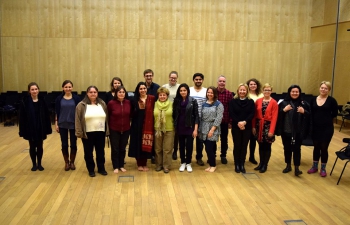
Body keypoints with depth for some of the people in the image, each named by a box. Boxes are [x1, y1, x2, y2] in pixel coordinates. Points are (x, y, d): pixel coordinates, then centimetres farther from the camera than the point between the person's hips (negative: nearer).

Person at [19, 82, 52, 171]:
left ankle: (39, 164, 26)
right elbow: (22, 117, -7)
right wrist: (23, 131, -9)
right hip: (30, 129, -1)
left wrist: (47, 129, -1)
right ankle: (34, 164, 25)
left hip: (40, 129, 1)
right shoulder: (24, 102, -8)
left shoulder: (42, 101, -3)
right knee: (32, 147, 11)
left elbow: (46, 116, 0)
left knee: (40, 146, 11)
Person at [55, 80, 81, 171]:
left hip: (74, 124, -1)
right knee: (64, 144, 7)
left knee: (73, 144, 6)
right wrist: (56, 123, 0)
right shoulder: (59, 99, 0)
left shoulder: (76, 98, -3)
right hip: (62, 124, 1)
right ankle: (66, 162, 22)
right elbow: (57, 112, 4)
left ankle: (72, 162, 23)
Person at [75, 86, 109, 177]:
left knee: (100, 151, 12)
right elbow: (78, 120, -5)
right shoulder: (81, 105, -4)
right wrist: (79, 132, -11)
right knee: (88, 152, 8)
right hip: (87, 133, -2)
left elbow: (106, 118, 8)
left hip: (100, 133, 2)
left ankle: (101, 168, 26)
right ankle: (91, 170, 22)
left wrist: (107, 131, 4)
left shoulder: (102, 104, 5)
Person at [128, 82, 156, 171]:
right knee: (138, 144, 6)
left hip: (148, 125, -1)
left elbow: (154, 112, -5)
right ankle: (139, 164, 19)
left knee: (146, 144, 5)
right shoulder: (135, 100, 3)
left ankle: (144, 164, 20)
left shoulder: (152, 99, -2)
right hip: (137, 125, 1)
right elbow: (132, 113, 1)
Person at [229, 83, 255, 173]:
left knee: (244, 146, 6)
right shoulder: (233, 101, 1)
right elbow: (231, 114, -7)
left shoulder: (251, 102, 5)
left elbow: (252, 114, -4)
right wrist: (238, 123, -20)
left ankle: (242, 165, 18)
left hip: (247, 128, 1)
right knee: (237, 146, 3)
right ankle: (237, 165, 14)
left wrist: (245, 122, -19)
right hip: (236, 127, -1)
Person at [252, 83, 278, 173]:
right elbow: (255, 115, 5)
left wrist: (271, 130, -15)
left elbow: (274, 118, -11)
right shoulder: (258, 101, 3)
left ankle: (265, 165, 16)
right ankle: (261, 163, 23)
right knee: (261, 145, 11)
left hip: (268, 126, -3)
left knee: (267, 146, 5)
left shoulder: (274, 103, -7)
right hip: (259, 125, 3)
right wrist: (253, 126, 1)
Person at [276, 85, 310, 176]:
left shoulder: (304, 103, 0)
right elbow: (278, 115, -3)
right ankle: (288, 166, 27)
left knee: (296, 149, 0)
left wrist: (304, 112, -14)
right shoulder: (284, 103, 0)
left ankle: (297, 168, 8)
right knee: (287, 148, 12)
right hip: (286, 131, 1)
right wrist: (284, 110, -18)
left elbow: (310, 116, 3)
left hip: (298, 132, -1)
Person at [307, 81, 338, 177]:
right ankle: (314, 167, 28)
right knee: (316, 147, 13)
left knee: (324, 148, 4)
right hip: (315, 128, 3)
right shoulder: (313, 100, 3)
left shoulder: (331, 100, -7)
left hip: (327, 128, -3)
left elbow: (335, 113, 0)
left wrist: (326, 119, -1)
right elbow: (311, 114, 6)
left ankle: (323, 168, 21)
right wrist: (311, 125, -3)